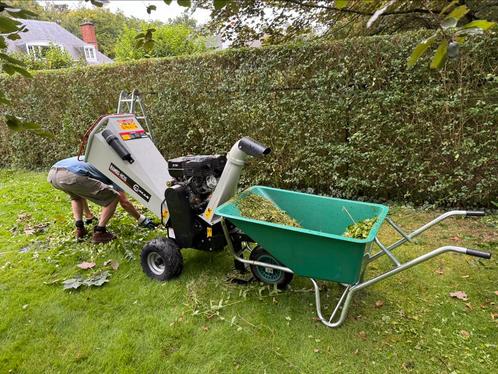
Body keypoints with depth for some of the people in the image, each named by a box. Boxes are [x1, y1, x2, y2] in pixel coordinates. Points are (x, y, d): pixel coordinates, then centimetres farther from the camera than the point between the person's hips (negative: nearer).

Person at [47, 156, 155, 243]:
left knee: (76, 195, 39)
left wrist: (89, 216, 58)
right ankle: (99, 233, 7)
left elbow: (81, 192, 48)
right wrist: (141, 219, 26)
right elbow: (124, 202, 14)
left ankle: (79, 229, 24)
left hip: (52, 173, 8)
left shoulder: (94, 161, 40)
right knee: (112, 197, 8)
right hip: (71, 176, -8)